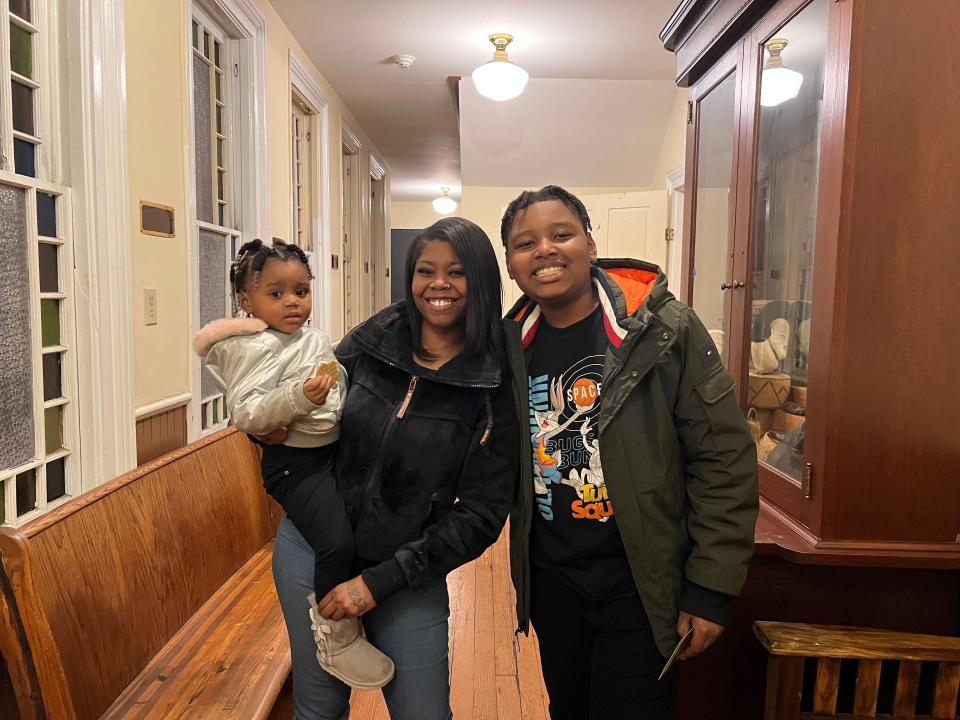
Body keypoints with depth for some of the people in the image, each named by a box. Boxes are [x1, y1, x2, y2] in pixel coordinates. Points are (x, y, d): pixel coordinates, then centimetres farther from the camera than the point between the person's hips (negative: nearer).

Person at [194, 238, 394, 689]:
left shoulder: (316, 339, 10)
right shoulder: (249, 348, -13)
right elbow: (243, 414, -24)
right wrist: (297, 397, -33)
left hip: (337, 449, 9)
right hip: (295, 462, -9)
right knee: (337, 541, -23)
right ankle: (336, 639, 0)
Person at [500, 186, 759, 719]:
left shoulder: (663, 330, -16)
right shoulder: (510, 346, -2)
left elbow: (724, 461, -14)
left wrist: (711, 589, -13)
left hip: (641, 581, -4)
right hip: (549, 576, 4)